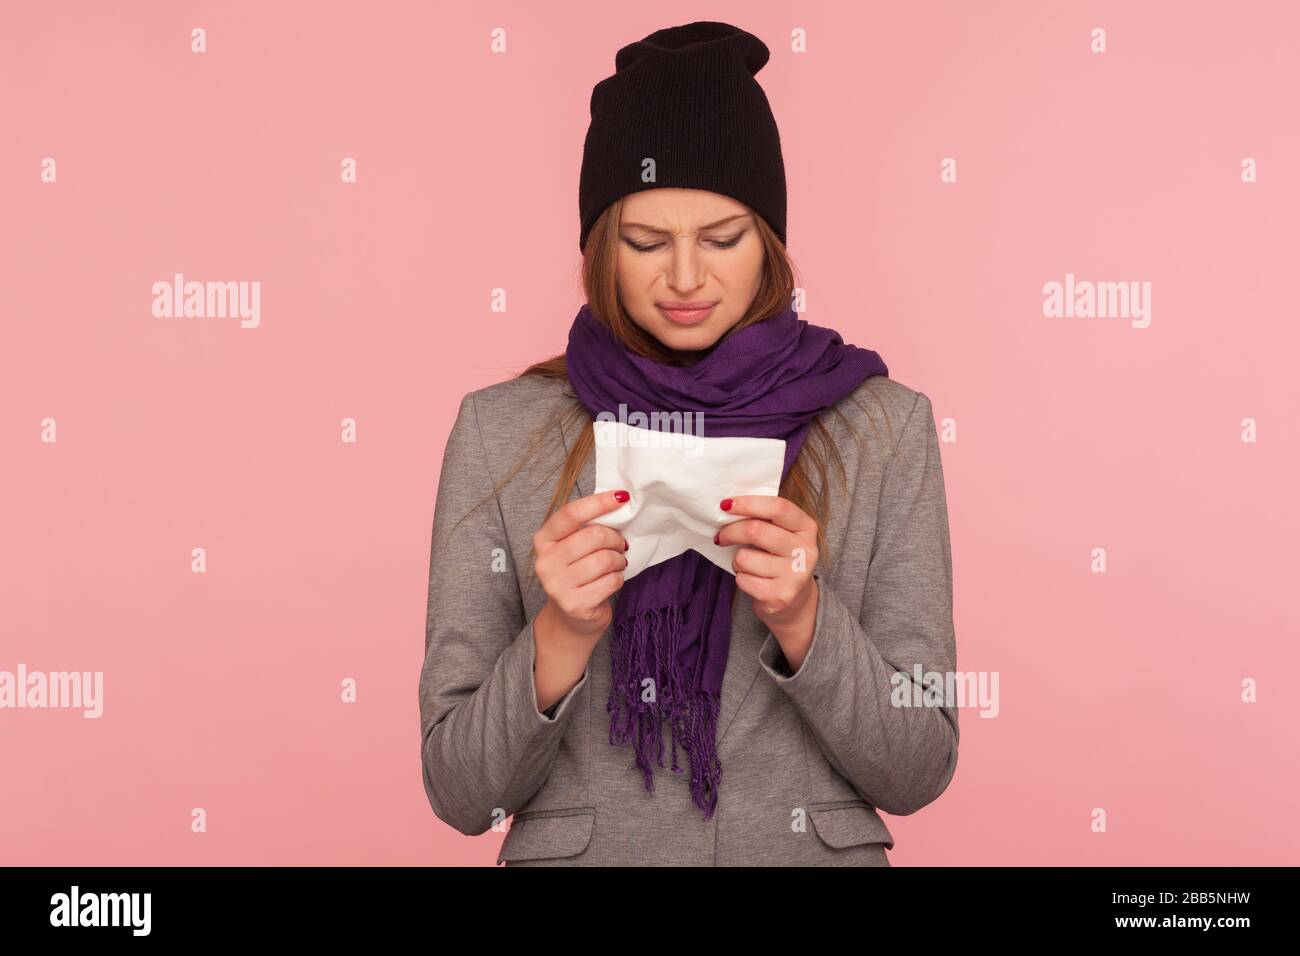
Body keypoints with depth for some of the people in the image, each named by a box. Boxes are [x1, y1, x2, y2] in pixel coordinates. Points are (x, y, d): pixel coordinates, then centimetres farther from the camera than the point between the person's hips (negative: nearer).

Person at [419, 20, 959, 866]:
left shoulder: (883, 426, -3)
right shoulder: (500, 430, -3)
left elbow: (916, 773, -3)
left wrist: (802, 616, -18)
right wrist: (560, 634, -19)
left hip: (817, 847, 0)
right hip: (570, 848, 0)